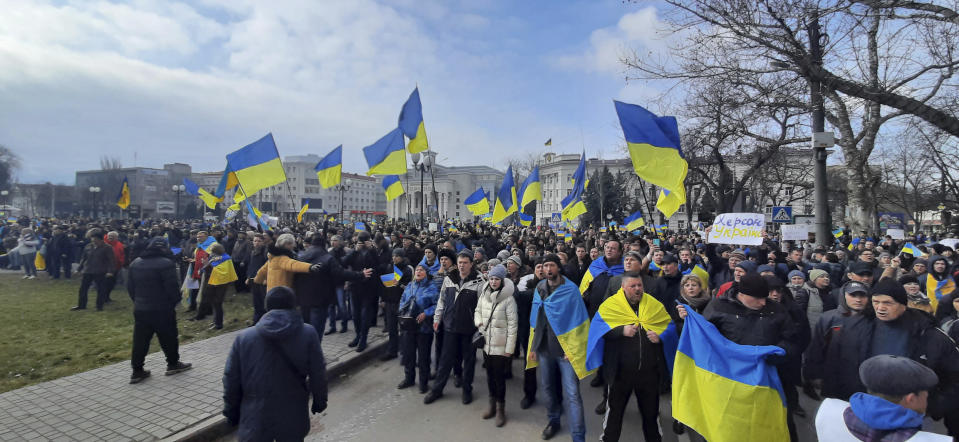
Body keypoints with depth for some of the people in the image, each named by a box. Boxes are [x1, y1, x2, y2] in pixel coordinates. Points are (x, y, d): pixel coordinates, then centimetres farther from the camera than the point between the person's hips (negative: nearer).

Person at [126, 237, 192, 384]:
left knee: (140, 340, 10)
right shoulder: (166, 263, -17)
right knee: (168, 338, 8)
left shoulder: (135, 263, 8)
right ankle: (173, 364, 20)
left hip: (140, 308, 7)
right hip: (162, 309, -6)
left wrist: (137, 301, 20)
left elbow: (130, 286, 13)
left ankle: (137, 371, 14)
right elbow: (172, 287, -18)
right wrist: (174, 302, -1)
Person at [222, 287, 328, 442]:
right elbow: (318, 375, -7)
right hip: (293, 421, 0)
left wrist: (231, 411, 14)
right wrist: (319, 401, 9)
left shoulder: (244, 337, -6)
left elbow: (231, 379, 0)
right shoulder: (308, 334, -11)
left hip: (255, 421, 1)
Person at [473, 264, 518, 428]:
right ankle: (492, 404, 34)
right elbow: (477, 311, 18)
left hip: (501, 346, -5)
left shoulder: (508, 299, -14)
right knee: (490, 375, 17)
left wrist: (509, 348, -13)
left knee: (499, 376, 2)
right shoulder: (483, 295, 2)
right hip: (486, 344, 5)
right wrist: (478, 321, -4)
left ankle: (500, 409, 20)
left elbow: (512, 325, -12)